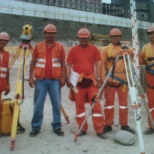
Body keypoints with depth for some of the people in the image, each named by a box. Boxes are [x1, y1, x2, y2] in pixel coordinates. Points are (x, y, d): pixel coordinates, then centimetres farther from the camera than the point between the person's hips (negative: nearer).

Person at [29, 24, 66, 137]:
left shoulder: (60, 47, 7)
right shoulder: (38, 46, 7)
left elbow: (63, 63, 6)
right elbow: (33, 63, 7)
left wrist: (63, 77, -2)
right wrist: (31, 77, 0)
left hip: (55, 80, 0)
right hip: (41, 79, 0)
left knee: (56, 104, 3)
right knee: (38, 104, 3)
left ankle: (57, 126, 15)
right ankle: (36, 127, 14)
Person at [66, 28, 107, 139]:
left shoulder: (94, 49, 5)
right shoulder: (73, 50, 4)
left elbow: (97, 64, 5)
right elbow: (69, 66, 5)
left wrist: (98, 78, -3)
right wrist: (68, 79, -5)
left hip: (91, 81, 0)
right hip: (78, 81, 0)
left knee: (96, 104, -2)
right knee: (79, 105, 6)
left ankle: (100, 130, 6)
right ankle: (82, 129, 19)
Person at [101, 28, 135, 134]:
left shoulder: (126, 49, 12)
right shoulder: (106, 49, 5)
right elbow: (103, 65, -1)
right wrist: (103, 78, -11)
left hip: (123, 80, 2)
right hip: (110, 80, -2)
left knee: (123, 102, 6)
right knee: (109, 102, 2)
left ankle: (124, 125, 15)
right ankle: (108, 125, 11)